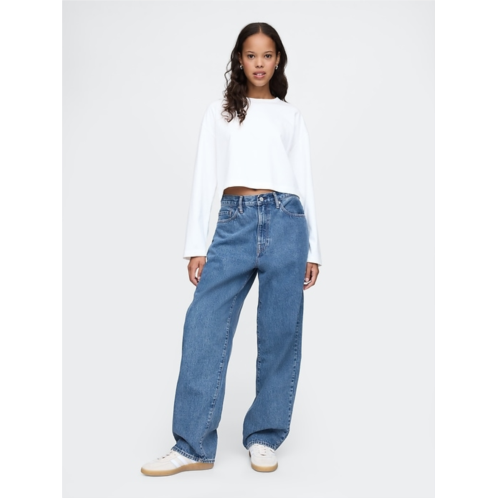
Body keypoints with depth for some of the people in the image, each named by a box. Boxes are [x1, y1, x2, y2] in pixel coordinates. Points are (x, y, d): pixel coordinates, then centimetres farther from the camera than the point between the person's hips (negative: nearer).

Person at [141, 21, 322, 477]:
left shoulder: (291, 116, 15)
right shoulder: (219, 112, 15)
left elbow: (305, 181, 12)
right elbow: (205, 178, 9)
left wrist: (313, 248, 7)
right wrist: (196, 245, 2)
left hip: (285, 221, 0)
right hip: (234, 223, 0)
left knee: (280, 333, 1)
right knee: (204, 326, -9)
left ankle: (265, 438, 15)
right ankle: (193, 445, -1)